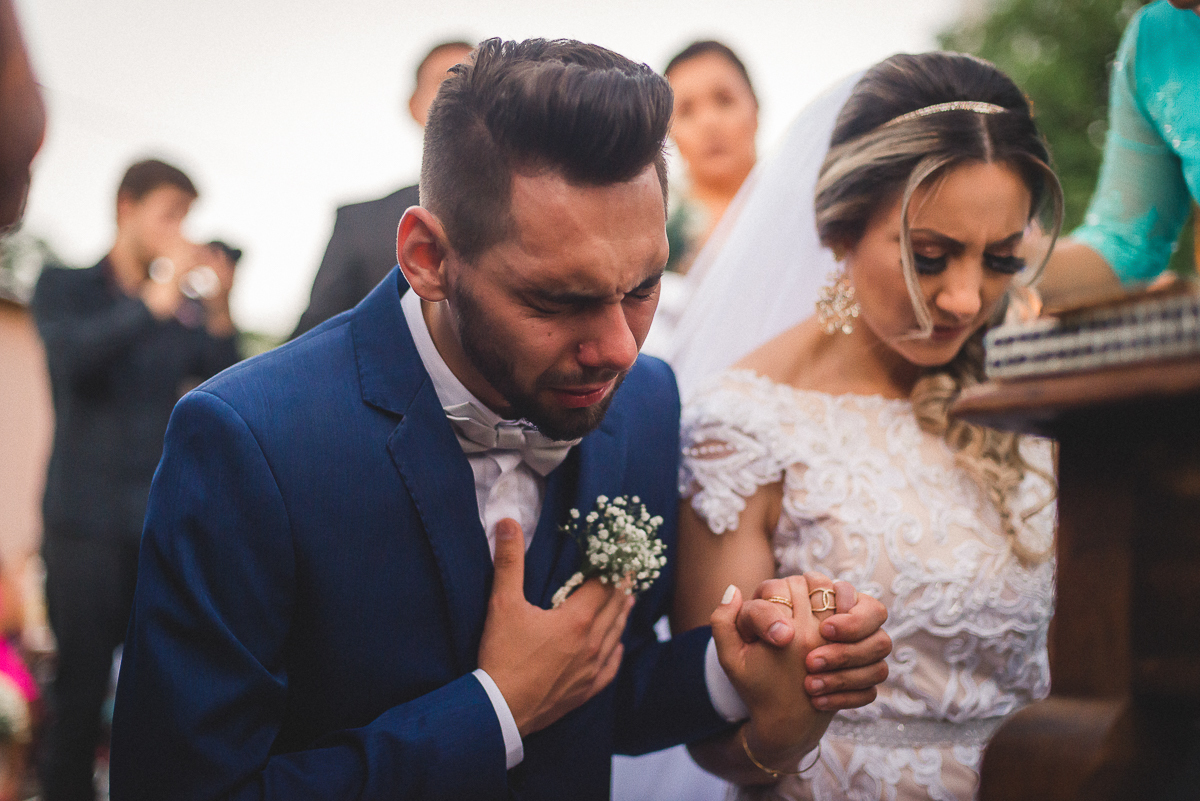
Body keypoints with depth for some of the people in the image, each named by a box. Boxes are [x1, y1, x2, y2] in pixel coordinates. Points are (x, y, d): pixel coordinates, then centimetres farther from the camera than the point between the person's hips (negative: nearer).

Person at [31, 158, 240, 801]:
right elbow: (73, 355, -13)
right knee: (80, 691, -3)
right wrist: (156, 301, -18)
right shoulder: (65, 288, 7)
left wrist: (219, 314, -8)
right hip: (87, 524, -3)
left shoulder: (182, 313, 13)